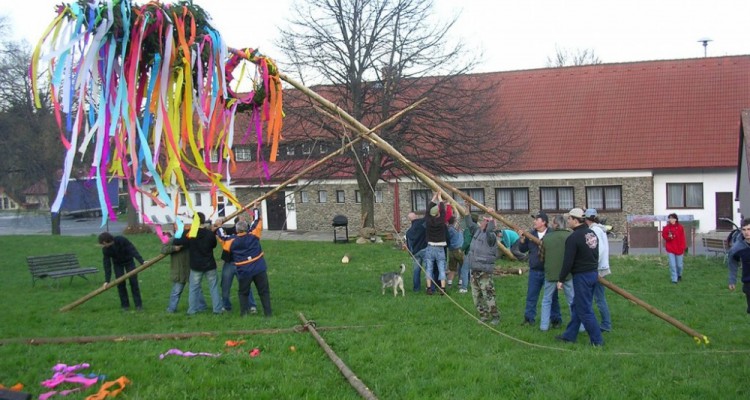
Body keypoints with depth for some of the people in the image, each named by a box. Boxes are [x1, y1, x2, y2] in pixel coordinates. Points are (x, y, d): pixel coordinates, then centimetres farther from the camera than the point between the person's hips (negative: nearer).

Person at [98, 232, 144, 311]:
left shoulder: (121, 240, -32)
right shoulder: (105, 249, -23)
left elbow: (132, 250, -35)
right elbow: (107, 264, -20)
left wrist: (141, 261, -46)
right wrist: (107, 280, -23)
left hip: (129, 261, -2)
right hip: (117, 263, 2)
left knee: (133, 281, -7)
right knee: (120, 283, -5)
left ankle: (138, 304, -2)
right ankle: (125, 305, 5)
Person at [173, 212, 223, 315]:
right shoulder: (210, 233, -10)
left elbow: (177, 242, -5)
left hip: (196, 266, 0)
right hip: (210, 265, 0)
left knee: (193, 288, 11)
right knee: (213, 287, 10)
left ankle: (192, 309, 12)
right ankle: (217, 308, 11)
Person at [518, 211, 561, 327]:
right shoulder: (530, 234, 6)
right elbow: (523, 249, 7)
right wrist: (522, 239, -9)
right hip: (534, 271, 4)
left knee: (552, 297, 6)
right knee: (531, 296, 9)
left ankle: (556, 319, 16)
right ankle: (529, 318, 18)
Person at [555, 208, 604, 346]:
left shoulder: (573, 237, -19)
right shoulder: (592, 234, 8)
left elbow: (568, 262, -18)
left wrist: (560, 279, -10)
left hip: (581, 276, -9)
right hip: (593, 273, 9)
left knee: (584, 310, -1)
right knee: (577, 306, 17)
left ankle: (597, 340, 2)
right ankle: (570, 335, 25)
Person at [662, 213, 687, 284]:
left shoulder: (680, 227, -5)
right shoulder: (666, 227, -3)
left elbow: (682, 238, -4)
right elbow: (664, 235, 6)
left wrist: (683, 247, -8)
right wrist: (669, 237, -16)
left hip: (679, 249, 0)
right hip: (670, 249, 0)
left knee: (679, 265, 11)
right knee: (672, 265, -5)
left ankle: (679, 275, 39)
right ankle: (674, 279, 3)